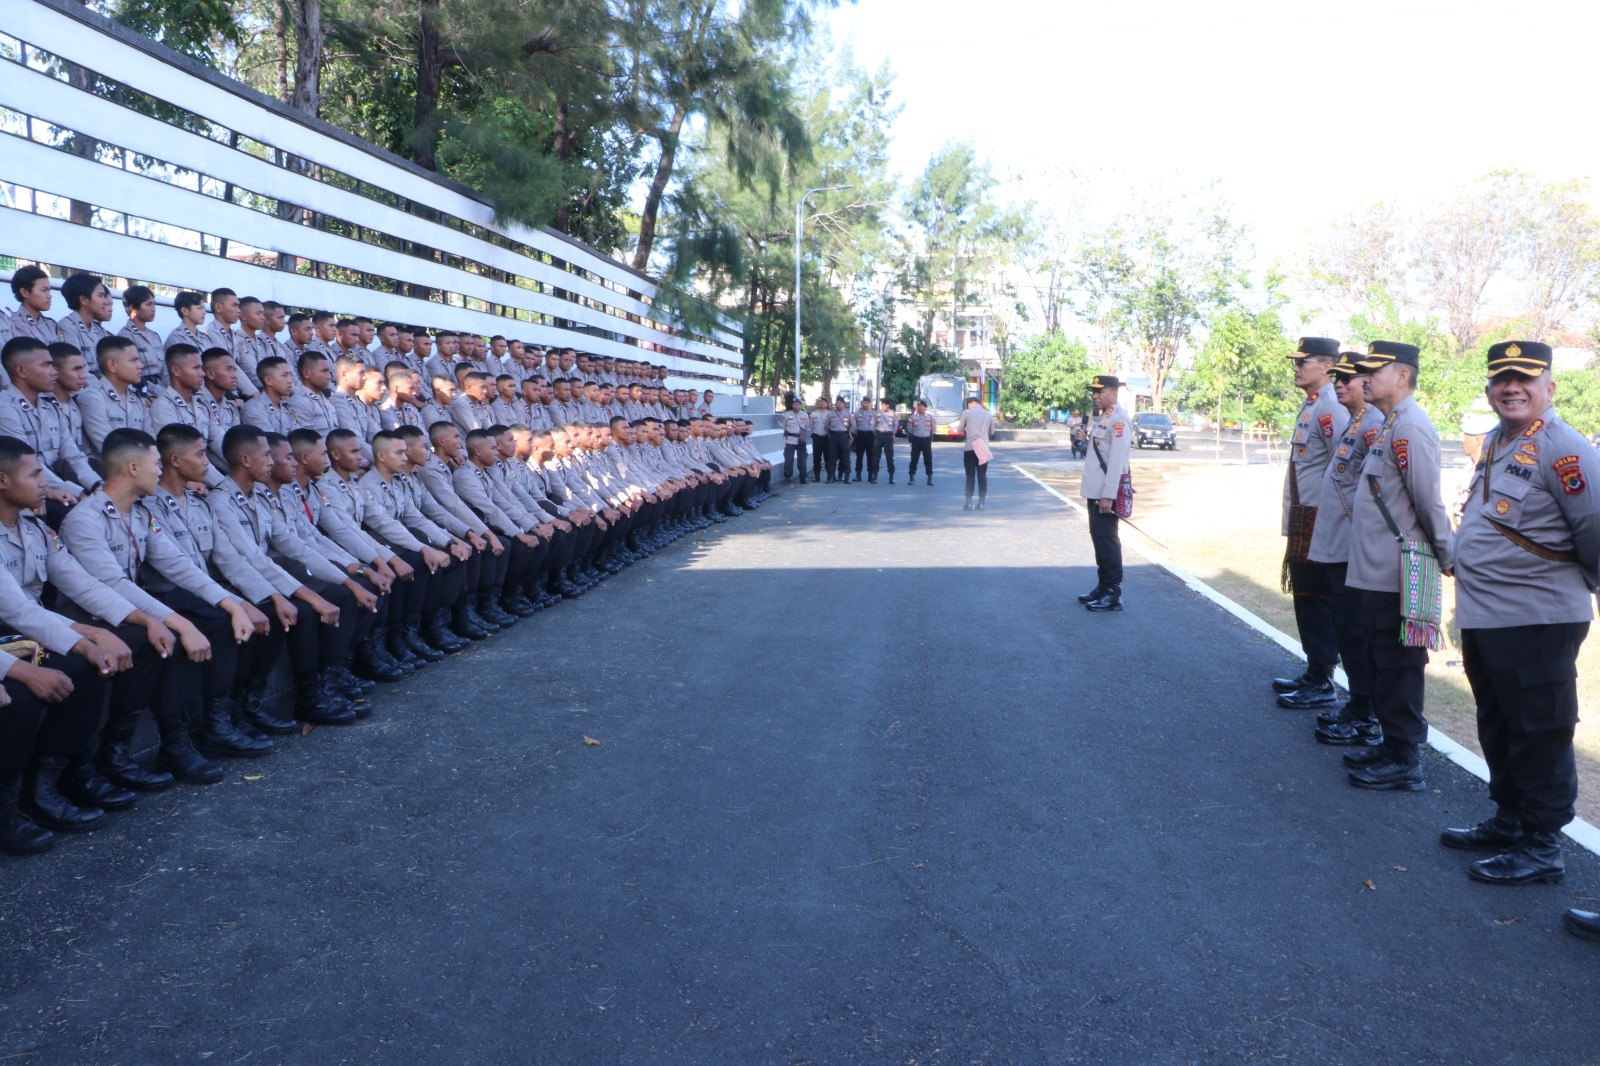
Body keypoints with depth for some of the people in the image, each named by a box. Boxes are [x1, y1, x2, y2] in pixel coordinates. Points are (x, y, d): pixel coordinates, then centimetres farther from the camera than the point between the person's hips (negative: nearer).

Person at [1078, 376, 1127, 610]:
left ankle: (1113, 594, 3)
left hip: (1106, 493, -9)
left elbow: (1117, 460, -21)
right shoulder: (1101, 417, 14)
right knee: (1098, 537, 14)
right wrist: (1091, 493, 17)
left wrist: (1108, 496, -23)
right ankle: (1103, 586, 23)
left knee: (1107, 540, -4)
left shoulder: (1118, 419, -15)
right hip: (1095, 491, 9)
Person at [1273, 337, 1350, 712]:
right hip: (1303, 519, 10)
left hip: (1320, 520, -10)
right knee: (1305, 598, 16)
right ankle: (1314, 673, 27)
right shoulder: (1310, 406, 15)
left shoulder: (1330, 409, -16)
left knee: (1317, 601, -4)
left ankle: (1323, 686, 4)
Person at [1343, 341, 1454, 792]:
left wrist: (1448, 558, -10)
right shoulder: (1388, 426, 14)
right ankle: (1393, 744, 30)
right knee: (1381, 665, 18)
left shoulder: (1410, 428, -17)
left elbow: (1429, 502, -18)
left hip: (1400, 576, -10)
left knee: (1398, 669, -1)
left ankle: (1405, 763, 9)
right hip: (1378, 572, 10)